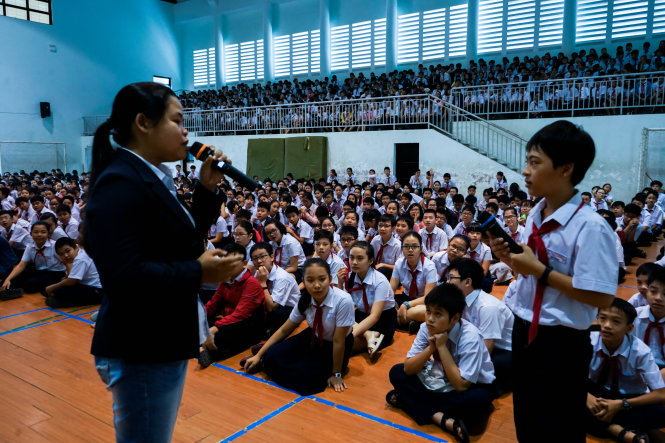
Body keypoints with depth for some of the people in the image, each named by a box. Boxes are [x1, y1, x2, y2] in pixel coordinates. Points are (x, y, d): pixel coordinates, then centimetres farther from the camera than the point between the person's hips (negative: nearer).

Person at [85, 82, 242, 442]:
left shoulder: (153, 178, 8)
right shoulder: (120, 183, -22)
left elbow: (183, 241, 12)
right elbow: (123, 276, -30)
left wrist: (207, 189, 2)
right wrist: (199, 273, -23)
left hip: (162, 343, 10)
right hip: (140, 353, -10)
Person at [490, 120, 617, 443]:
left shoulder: (590, 227, -22)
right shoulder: (535, 215, 3)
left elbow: (602, 297, -24)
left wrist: (540, 270, -24)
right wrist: (509, 258, -6)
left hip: (562, 344, -7)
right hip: (524, 331, 7)